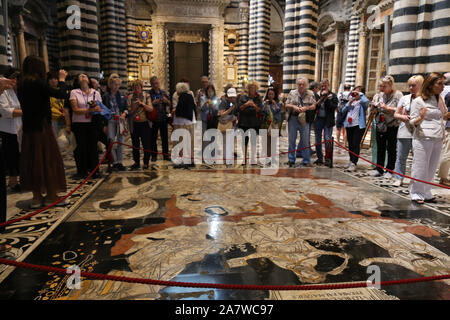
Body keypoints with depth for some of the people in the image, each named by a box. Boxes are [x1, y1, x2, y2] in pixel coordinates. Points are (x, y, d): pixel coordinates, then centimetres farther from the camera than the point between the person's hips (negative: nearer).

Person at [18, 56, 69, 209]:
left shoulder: (21, 85, 9)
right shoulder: (38, 83, -13)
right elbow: (61, 94, -17)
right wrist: (62, 79, 0)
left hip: (28, 129, 7)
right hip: (42, 128, -7)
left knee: (33, 161, 11)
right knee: (49, 160, 2)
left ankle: (37, 197, 18)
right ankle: (51, 196, 9)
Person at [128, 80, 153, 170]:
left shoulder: (146, 96, 3)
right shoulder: (130, 97, 6)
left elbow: (151, 109, -6)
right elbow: (129, 111, 2)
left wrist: (142, 103, -15)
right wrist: (135, 106, -15)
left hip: (145, 123, -2)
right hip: (134, 124, 2)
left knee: (146, 144, 0)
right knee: (135, 144, 9)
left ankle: (146, 163, 12)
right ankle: (136, 162, 22)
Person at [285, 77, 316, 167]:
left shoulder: (310, 94, 6)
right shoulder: (292, 93, 8)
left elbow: (314, 106, 3)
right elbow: (286, 105, 6)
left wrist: (306, 108, -14)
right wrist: (294, 106, -12)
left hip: (304, 120, -1)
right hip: (293, 118, 1)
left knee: (306, 141, 2)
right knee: (291, 140, 6)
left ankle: (306, 161, 12)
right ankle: (291, 160, 18)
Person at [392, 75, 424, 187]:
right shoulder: (404, 98, 8)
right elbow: (396, 114, 10)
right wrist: (403, 117, -10)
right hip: (405, 132, 2)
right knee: (401, 157, 7)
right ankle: (399, 178, 16)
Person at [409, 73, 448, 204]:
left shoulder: (439, 100, 16)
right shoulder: (418, 101, -5)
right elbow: (413, 122, -5)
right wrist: (421, 117, -25)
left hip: (438, 140, 7)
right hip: (423, 139, -6)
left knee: (431, 169, 10)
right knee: (420, 168, -2)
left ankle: (426, 193, 20)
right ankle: (416, 193, 9)